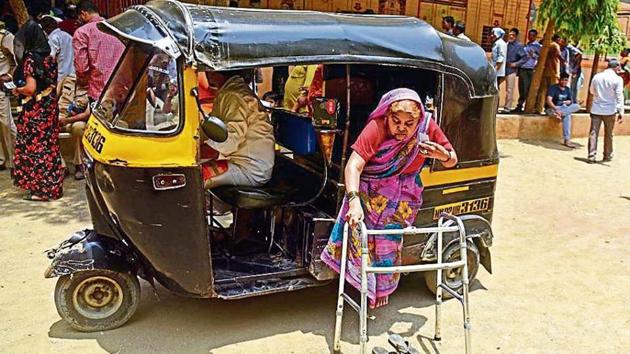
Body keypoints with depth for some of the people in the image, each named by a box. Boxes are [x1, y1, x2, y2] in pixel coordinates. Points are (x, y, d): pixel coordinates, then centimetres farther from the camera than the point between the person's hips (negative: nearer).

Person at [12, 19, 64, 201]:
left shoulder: (30, 59, -14)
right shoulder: (48, 57, 7)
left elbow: (30, 88, -19)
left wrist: (17, 90, -2)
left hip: (34, 111, -7)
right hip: (49, 107, 7)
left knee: (34, 146, 2)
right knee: (49, 145, 12)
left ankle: (40, 189, 8)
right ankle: (52, 186, 20)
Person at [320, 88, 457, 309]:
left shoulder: (428, 128, -17)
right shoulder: (377, 127, -27)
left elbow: (453, 161, -5)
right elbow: (354, 166, -33)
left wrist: (443, 155, -30)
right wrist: (354, 200, -47)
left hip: (403, 197, 2)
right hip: (371, 190, -2)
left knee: (389, 242, 8)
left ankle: (383, 288, 32)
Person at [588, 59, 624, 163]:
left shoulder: (597, 76, 2)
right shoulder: (617, 79, -9)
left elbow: (592, 91, 16)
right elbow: (619, 97, -12)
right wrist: (621, 112, -12)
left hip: (596, 109, 2)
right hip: (610, 110, -2)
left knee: (593, 133, 2)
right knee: (608, 134, 12)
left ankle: (591, 156, -2)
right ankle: (607, 155, 22)